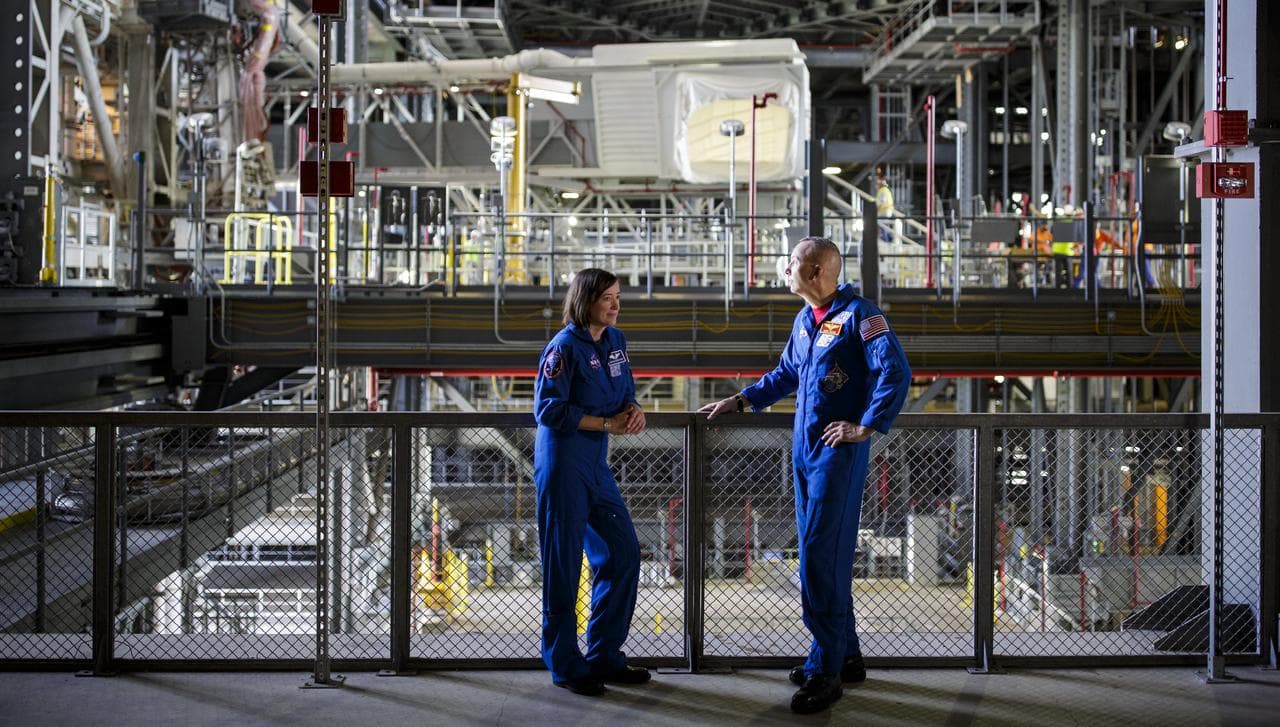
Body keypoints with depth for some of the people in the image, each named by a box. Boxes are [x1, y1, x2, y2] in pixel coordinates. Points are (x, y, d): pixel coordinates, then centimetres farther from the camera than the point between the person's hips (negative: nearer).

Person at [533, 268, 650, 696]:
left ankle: (605, 657, 22)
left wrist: (634, 409, -6)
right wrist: (608, 424, -17)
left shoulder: (615, 340, 8)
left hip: (596, 466, 8)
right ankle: (565, 665, 13)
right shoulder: (564, 347, -14)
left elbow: (624, 393, 17)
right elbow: (549, 409, -18)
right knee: (564, 564, 1)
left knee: (623, 553, 9)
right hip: (562, 465, -8)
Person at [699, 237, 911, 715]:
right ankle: (846, 655, 24)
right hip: (804, 449, 9)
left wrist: (865, 427, -19)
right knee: (826, 554, 13)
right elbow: (787, 374, 28)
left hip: (839, 450, -9)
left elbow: (895, 372, -21)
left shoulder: (858, 314, -13)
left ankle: (825, 671, -4)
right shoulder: (805, 319, 14)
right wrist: (740, 401, 24)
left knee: (820, 554, -10)